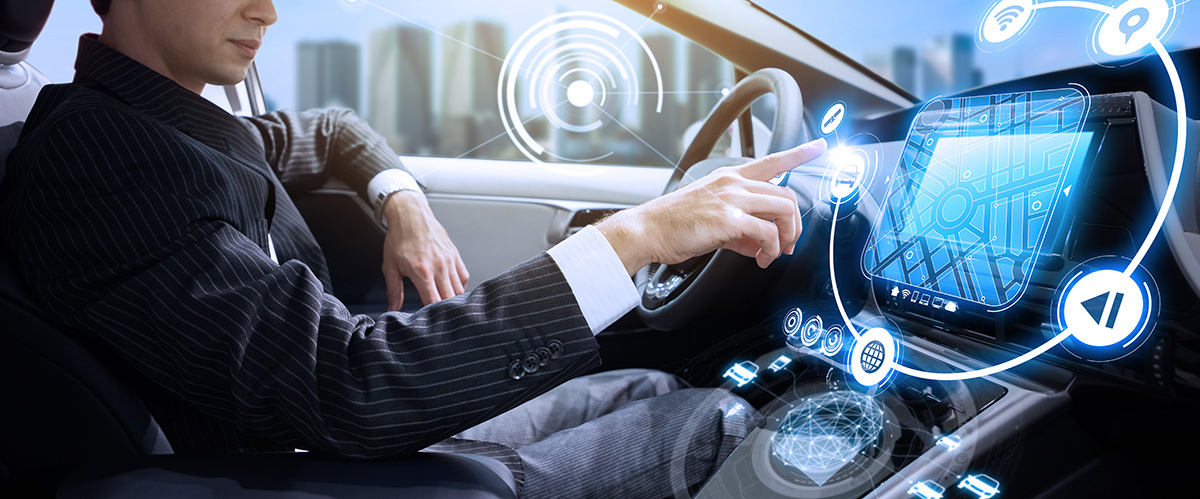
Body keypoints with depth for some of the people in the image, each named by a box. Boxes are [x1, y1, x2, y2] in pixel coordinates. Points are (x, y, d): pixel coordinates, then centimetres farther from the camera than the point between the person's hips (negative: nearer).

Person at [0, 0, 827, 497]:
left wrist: (405, 202, 1)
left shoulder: (176, 124, 4)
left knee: (654, 388, 13)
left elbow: (325, 131, 25)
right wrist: (635, 236, -37)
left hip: (384, 430, 9)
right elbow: (347, 388, -38)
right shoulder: (95, 157, -27)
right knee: (714, 422, -5)